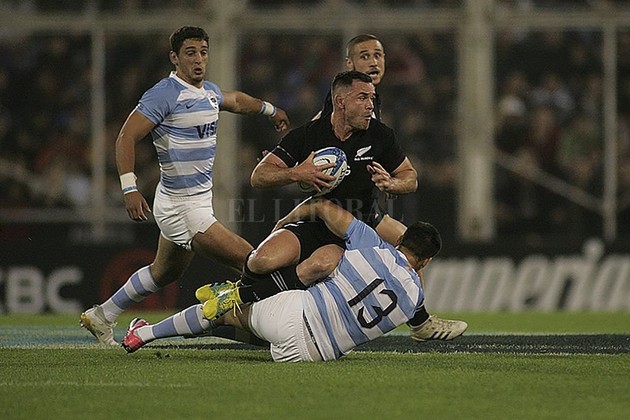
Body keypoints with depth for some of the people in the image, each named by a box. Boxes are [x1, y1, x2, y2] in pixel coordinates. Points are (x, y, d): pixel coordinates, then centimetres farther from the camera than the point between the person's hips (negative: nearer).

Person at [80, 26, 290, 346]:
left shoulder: (209, 92, 10)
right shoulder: (165, 94, -17)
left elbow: (235, 101, 35)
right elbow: (127, 136, -21)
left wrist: (269, 109, 46)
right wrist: (129, 187, -30)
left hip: (199, 200, 10)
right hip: (182, 208, -10)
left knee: (165, 274, 24)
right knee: (247, 259, -12)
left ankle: (101, 317, 37)